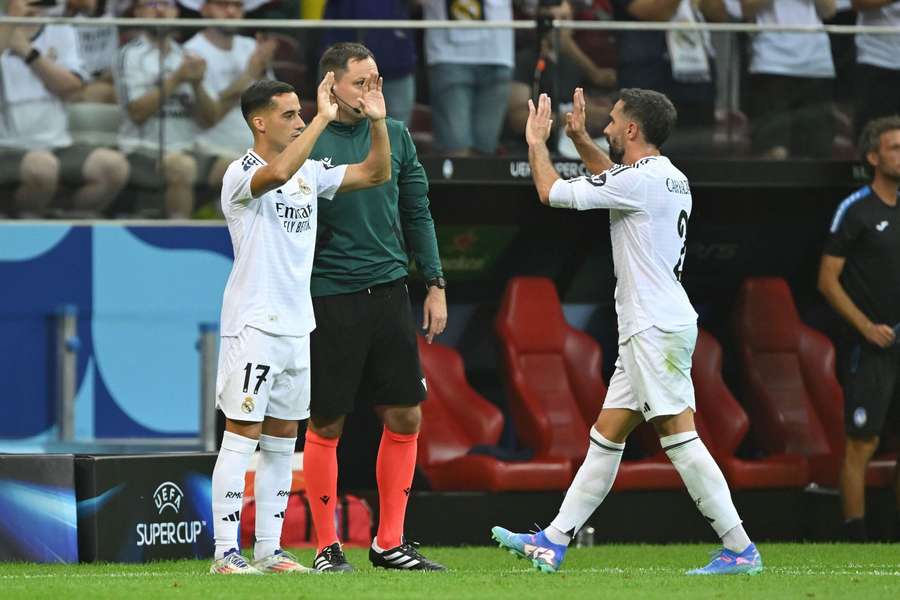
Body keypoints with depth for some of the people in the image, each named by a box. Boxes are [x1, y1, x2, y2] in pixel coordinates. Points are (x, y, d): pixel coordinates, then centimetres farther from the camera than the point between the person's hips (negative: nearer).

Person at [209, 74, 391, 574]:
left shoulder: (311, 173, 12)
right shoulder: (241, 174, -10)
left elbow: (376, 173, 14)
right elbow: (276, 173, -33)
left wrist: (377, 122, -1)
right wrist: (323, 119, -31)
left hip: (296, 324, 8)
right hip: (253, 323, -8)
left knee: (283, 439, 9)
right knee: (242, 434, -8)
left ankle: (269, 550, 13)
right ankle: (226, 553, -8)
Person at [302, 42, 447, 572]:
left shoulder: (394, 135, 8)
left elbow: (417, 213, 14)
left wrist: (436, 284, 10)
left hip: (389, 291, 4)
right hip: (329, 298, -4)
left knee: (405, 418, 3)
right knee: (327, 426, 2)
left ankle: (389, 542, 13)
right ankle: (327, 546, 12)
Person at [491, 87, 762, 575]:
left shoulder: (639, 180, -14)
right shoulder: (672, 180, 15)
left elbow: (552, 192, -9)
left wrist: (536, 142, 7)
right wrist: (580, 139, 35)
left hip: (657, 328, -10)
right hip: (647, 332, 10)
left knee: (678, 435, -11)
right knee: (606, 437, 11)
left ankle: (739, 549, -13)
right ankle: (553, 543, 14)